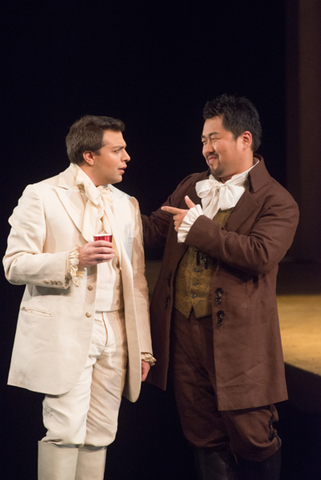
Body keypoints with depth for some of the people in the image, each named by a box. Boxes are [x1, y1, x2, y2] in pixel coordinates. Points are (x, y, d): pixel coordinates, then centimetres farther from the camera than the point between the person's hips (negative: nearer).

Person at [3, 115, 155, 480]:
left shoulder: (127, 205, 17)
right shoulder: (41, 196, 0)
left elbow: (136, 280, 16)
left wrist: (143, 347, 12)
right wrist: (74, 260, -18)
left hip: (114, 334, 5)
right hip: (64, 333, -5)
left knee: (99, 435, 6)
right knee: (66, 431, -9)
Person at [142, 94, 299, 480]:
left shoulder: (276, 202, -6)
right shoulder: (191, 187, 14)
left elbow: (260, 254, -21)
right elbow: (153, 230, 17)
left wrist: (197, 227, -17)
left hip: (236, 338, -6)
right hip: (183, 331, 6)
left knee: (252, 436, 1)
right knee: (204, 437, 12)